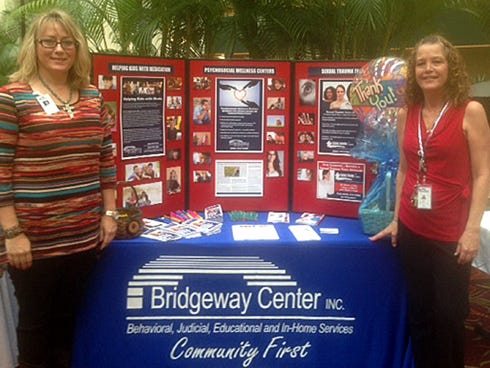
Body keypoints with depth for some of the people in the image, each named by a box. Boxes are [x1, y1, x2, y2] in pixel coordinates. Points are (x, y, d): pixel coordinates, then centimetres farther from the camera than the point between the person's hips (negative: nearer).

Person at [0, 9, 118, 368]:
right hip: (34, 238, -4)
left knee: (71, 318, 19)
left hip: (84, 235, 5)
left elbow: (106, 160, 11)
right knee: (36, 321, 12)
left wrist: (109, 214, 8)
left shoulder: (93, 97, 7)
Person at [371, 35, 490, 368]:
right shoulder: (407, 114, 6)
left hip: (451, 233, -4)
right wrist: (396, 220, 12)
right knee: (419, 314, 15)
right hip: (411, 230, 4)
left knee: (449, 316, 7)